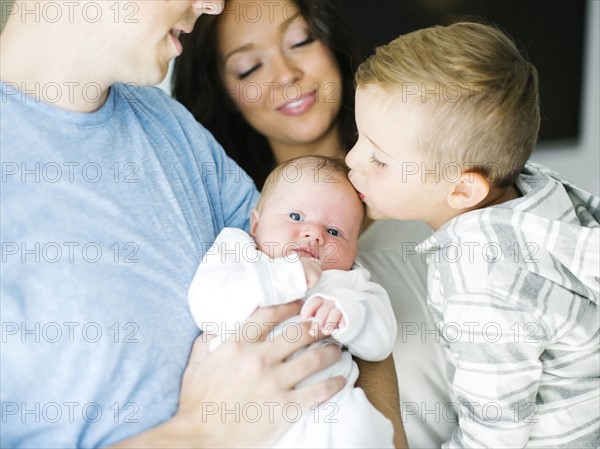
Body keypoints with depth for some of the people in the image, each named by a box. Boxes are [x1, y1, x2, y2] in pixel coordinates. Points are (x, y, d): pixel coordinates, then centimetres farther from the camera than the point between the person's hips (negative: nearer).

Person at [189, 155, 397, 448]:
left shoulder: (346, 282, 18)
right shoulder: (235, 253, 10)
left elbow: (380, 344, 6)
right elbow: (206, 306, -10)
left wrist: (347, 312, -15)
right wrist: (286, 277, -14)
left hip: (322, 408, 1)